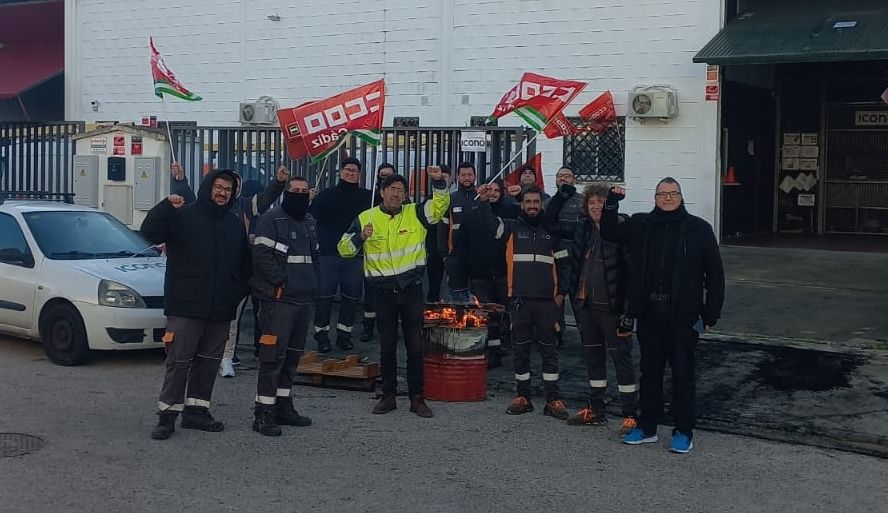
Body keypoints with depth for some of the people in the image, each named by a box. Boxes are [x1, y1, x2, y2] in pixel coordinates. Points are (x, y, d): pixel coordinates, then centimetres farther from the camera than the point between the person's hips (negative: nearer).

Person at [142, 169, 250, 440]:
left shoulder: (235, 224, 14)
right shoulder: (183, 216, -2)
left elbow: (244, 263, 20)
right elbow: (150, 232, -15)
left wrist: (238, 293, 11)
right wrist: (166, 206, -26)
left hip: (220, 308, 6)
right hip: (186, 306, -5)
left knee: (209, 361, 11)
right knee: (178, 361, -5)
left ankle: (196, 410, 21)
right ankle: (167, 414, 1)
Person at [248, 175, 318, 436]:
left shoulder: (309, 222, 19)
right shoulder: (272, 220, -6)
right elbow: (262, 255, -15)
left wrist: (313, 282, 14)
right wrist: (282, 281, -15)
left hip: (305, 300, 8)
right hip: (279, 299, -8)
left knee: (293, 356, 13)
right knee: (273, 356, -10)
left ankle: (283, 406, 22)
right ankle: (264, 412, -7)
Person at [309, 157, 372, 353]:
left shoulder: (367, 197, 8)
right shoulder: (326, 195, 5)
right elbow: (311, 217, -1)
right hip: (329, 254, -2)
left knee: (352, 296, 7)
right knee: (324, 296, 1)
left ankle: (344, 334, 20)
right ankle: (322, 335, 11)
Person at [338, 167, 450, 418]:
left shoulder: (415, 214, 1)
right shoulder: (366, 218, 1)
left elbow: (440, 204, -11)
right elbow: (344, 249, 2)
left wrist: (438, 182, -27)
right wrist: (360, 237, -18)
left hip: (412, 290, 0)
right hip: (384, 292, 0)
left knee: (416, 346, 5)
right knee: (387, 346, 9)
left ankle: (417, 398, 13)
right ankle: (388, 396, 20)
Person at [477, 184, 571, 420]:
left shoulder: (552, 230, 10)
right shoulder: (513, 227, 6)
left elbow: (562, 263, 14)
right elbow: (492, 224, -13)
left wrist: (562, 291, 7)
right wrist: (484, 203, -29)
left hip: (547, 299, 1)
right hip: (520, 299, 0)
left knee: (549, 349, 3)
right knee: (520, 349, 6)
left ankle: (552, 399, 7)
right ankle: (523, 396, 17)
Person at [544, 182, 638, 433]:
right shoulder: (582, 228, 7)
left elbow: (632, 268, -17)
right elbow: (551, 222, 19)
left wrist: (629, 308, -21)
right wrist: (563, 193, 8)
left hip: (612, 306, -7)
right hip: (586, 304, 7)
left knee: (621, 357, -1)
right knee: (592, 356, 16)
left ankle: (631, 415, 6)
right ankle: (595, 410, 28)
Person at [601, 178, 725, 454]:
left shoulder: (699, 229, -3)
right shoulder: (640, 224, 6)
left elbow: (714, 274, -1)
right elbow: (609, 232, 18)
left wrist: (711, 314, -5)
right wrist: (613, 202, 2)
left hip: (682, 314, -3)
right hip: (648, 312, 3)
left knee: (683, 372, 4)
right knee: (650, 370, 13)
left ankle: (684, 431, 15)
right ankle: (647, 427, 24)